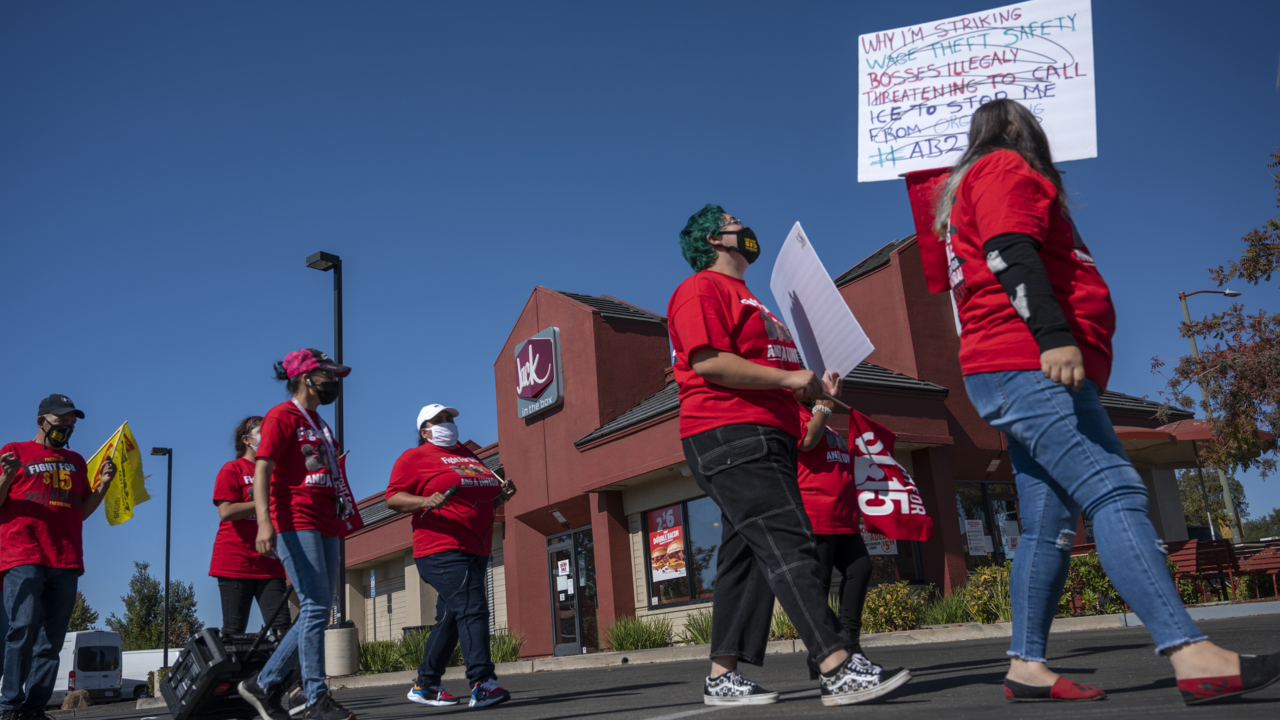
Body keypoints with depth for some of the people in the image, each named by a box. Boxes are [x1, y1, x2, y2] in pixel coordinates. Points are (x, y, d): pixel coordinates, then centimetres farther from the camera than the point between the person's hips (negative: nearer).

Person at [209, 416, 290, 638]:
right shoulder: (232, 469, 1)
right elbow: (226, 511, -12)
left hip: (269, 564, 5)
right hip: (235, 561, -5)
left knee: (281, 626, -7)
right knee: (234, 631, -2)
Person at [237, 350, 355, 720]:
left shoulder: (320, 425, 24)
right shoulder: (282, 415, -3)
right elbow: (262, 469, -13)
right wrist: (265, 521, -25)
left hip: (325, 527, 9)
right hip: (295, 522, -9)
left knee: (316, 611, 8)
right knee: (315, 606, -13)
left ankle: (264, 685, 17)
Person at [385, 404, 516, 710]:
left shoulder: (467, 454, 24)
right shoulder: (415, 457, 1)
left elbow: (483, 499, 33)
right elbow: (393, 498, -7)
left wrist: (501, 495, 12)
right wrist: (426, 501, -23)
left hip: (475, 551, 9)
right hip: (443, 550, -8)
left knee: (452, 618, 12)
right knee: (472, 609, -20)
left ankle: (424, 686, 22)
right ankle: (482, 684, -25)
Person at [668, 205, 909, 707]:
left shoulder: (747, 298, 29)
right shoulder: (701, 288, -3)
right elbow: (707, 361, -17)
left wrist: (812, 389, 15)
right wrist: (788, 378, -15)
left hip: (767, 438, 10)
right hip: (729, 436, -10)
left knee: (746, 557, 7)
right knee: (788, 546, -17)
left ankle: (722, 677, 11)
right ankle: (838, 669, -20)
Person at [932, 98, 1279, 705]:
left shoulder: (979, 183, 32)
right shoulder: (1006, 170, 3)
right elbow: (1012, 254, -15)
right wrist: (1054, 335, -26)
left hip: (1028, 374, 10)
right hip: (1028, 366, -10)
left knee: (1048, 526, 5)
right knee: (1114, 492, -21)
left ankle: (1026, 667, 5)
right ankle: (1192, 656, -29)